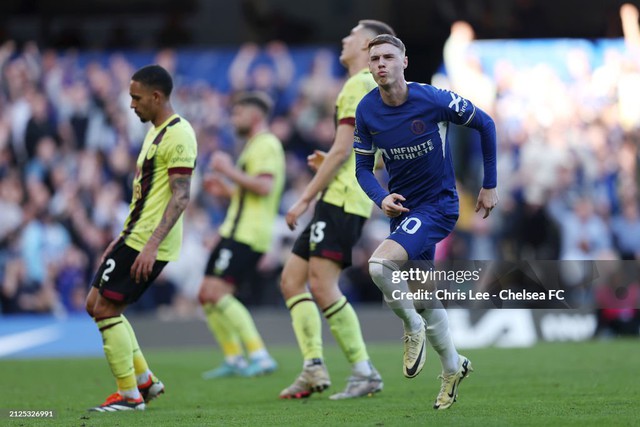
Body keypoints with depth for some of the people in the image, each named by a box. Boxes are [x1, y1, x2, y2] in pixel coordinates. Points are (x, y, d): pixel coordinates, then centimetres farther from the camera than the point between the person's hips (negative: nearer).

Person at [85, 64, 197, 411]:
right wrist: (124, 238, 24)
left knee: (106, 309, -9)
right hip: (135, 236, 10)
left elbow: (180, 197, -21)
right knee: (96, 304, 13)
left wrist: (151, 245, -27)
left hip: (148, 243, -10)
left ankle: (129, 394, -2)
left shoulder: (178, 135, -16)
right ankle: (144, 380, 18)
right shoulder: (156, 131, 17)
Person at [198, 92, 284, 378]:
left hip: (246, 235, -11)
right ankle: (234, 360, 13)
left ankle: (260, 356, -22)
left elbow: (264, 186, -23)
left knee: (217, 292, -20)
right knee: (207, 296, 9)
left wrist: (230, 170, -17)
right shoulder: (254, 146, 26)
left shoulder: (266, 145, -8)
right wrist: (227, 190, 24)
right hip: (236, 232, 11)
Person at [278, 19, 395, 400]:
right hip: (340, 201, 11)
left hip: (342, 198, -11)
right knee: (292, 279, 9)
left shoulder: (359, 85, -9)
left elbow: (342, 150, -15)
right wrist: (330, 163, 22)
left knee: (322, 284, -18)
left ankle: (365, 372, -17)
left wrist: (304, 200, -13)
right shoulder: (378, 88, 21)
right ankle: (314, 367, 2)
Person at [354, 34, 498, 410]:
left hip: (438, 205, -6)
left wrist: (490, 186, -1)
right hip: (403, 208, 6)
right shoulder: (367, 111, -7)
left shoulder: (434, 100, -19)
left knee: (380, 265, -27)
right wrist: (382, 199, -17)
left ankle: (413, 326, 0)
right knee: (423, 295, 16)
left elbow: (485, 124, -6)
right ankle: (453, 367, 36)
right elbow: (363, 166, 4)